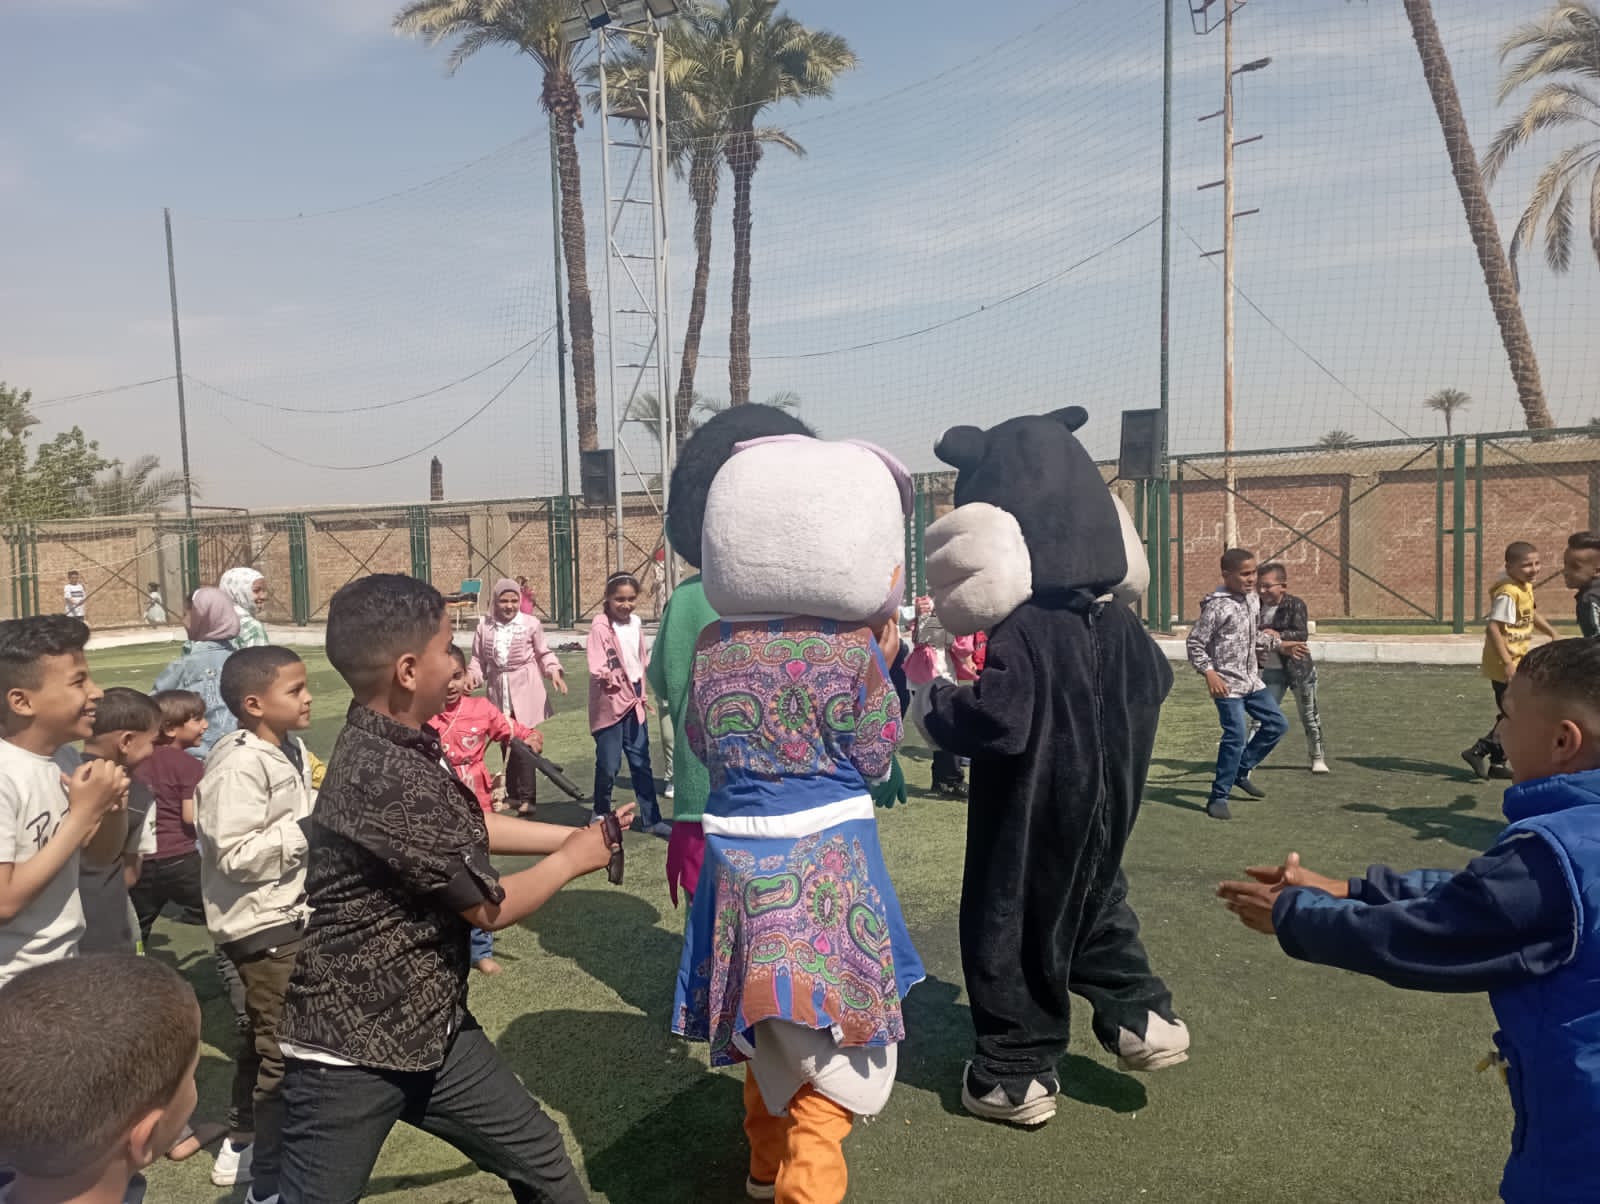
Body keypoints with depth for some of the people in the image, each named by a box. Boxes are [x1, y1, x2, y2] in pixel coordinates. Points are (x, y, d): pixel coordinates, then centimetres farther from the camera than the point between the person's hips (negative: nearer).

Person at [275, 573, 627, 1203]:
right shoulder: (388, 776, -29)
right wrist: (573, 859, -1)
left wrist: (572, 835, 16)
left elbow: (468, 825, 16)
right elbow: (489, 907, -18)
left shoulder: (387, 745, 2)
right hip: (348, 1048, -9)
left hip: (430, 1026, 9)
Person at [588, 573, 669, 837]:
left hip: (633, 701, 6)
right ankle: (601, 816, 23)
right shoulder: (600, 626, -13)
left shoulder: (636, 623, 6)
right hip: (609, 704, -6)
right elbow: (597, 669, -20)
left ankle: (651, 819, 16)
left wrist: (641, 694, 11)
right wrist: (611, 676, -36)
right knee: (608, 765, 2)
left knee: (641, 762, 10)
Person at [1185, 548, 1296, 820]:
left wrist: (1278, 644, 11)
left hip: (1252, 680, 9)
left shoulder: (1253, 600, 9)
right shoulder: (1216, 606, -15)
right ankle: (1218, 797, -2)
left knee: (1278, 724, 13)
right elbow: (1195, 643, -14)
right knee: (1235, 737, -12)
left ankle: (1241, 771, 26)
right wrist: (1209, 673, -21)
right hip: (1227, 683, -9)